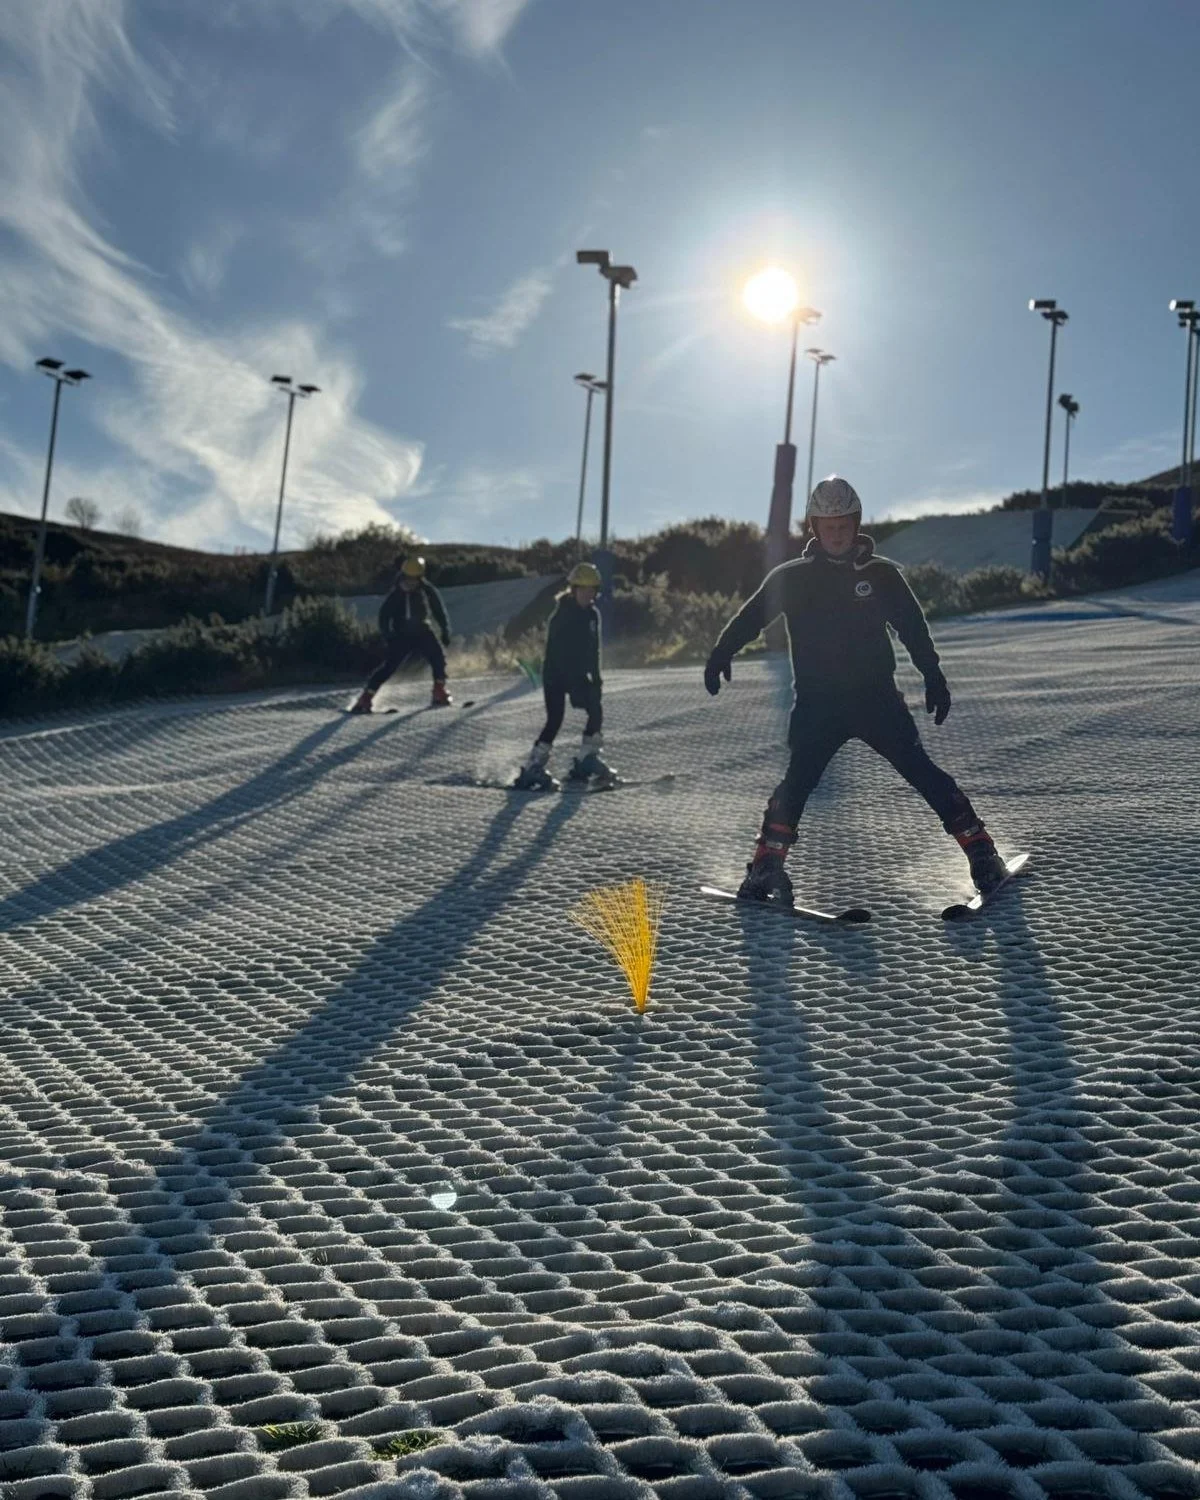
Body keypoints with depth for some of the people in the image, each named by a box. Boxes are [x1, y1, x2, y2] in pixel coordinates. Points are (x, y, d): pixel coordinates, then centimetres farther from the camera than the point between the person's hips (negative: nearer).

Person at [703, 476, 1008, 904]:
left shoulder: (881, 574, 2)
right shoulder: (791, 578, 3)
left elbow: (913, 627, 5)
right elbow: (750, 617, 10)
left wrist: (933, 677, -1)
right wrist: (720, 655, 3)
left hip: (877, 696, 0)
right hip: (817, 702, 0)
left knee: (921, 771, -5)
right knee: (797, 781, -11)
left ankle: (981, 851, 2)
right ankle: (766, 867, -3)